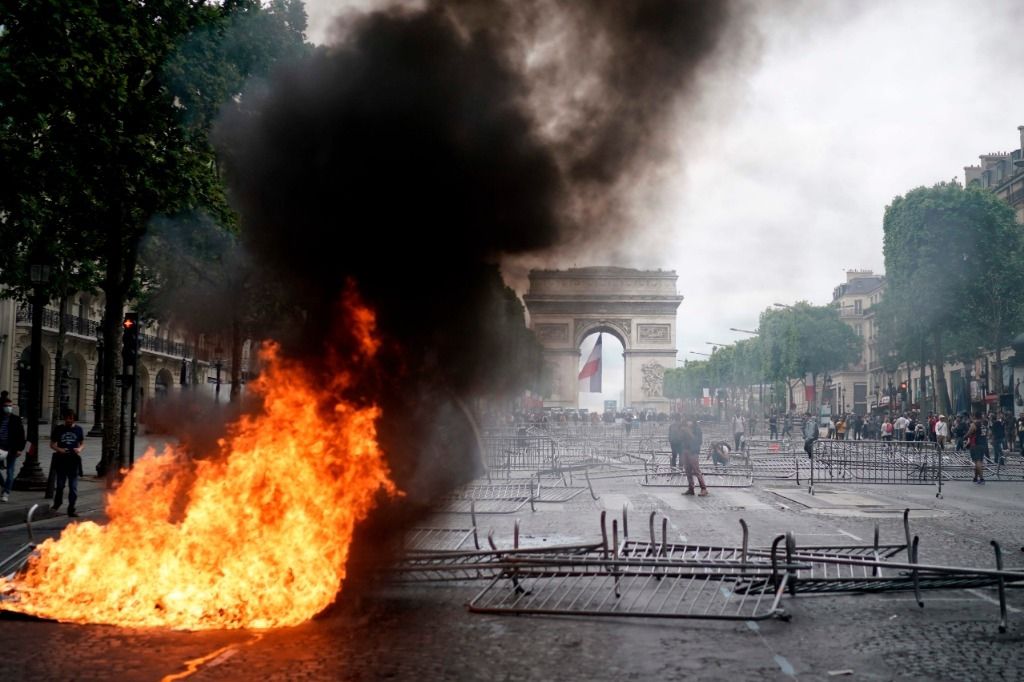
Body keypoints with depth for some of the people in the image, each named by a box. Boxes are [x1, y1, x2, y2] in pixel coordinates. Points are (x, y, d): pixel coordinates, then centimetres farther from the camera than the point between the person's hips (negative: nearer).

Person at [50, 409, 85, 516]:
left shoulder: (78, 429, 6)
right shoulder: (59, 429, 3)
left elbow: (82, 443, 13)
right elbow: (52, 444, 7)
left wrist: (79, 449, -9)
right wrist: (59, 449, -13)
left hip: (74, 460, 0)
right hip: (61, 460, 0)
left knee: (73, 486, -1)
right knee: (60, 484, 8)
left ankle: (71, 509, 4)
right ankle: (57, 503, 32)